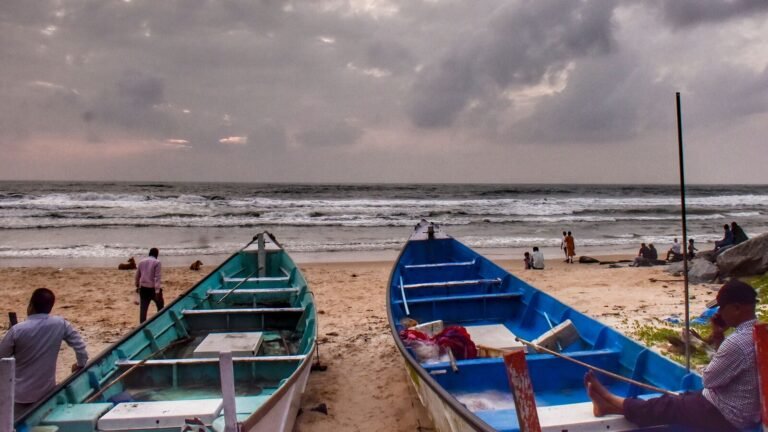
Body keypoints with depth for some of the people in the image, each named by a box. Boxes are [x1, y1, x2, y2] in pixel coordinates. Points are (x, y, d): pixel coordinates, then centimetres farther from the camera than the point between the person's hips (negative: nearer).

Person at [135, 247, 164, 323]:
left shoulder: (141, 262, 9)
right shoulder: (157, 262, -8)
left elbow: (137, 276, 17)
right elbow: (157, 277, -16)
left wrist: (137, 286, 32)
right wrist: (157, 291, -19)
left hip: (143, 288, 5)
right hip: (153, 288, -5)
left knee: (143, 309, 4)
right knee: (160, 306, 14)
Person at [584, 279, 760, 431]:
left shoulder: (737, 342, -30)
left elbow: (708, 380, -18)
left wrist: (717, 337, -7)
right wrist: (719, 338, -2)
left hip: (727, 417, -9)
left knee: (667, 406, 6)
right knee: (677, 399, 14)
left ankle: (610, 400, 23)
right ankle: (612, 403, 21)